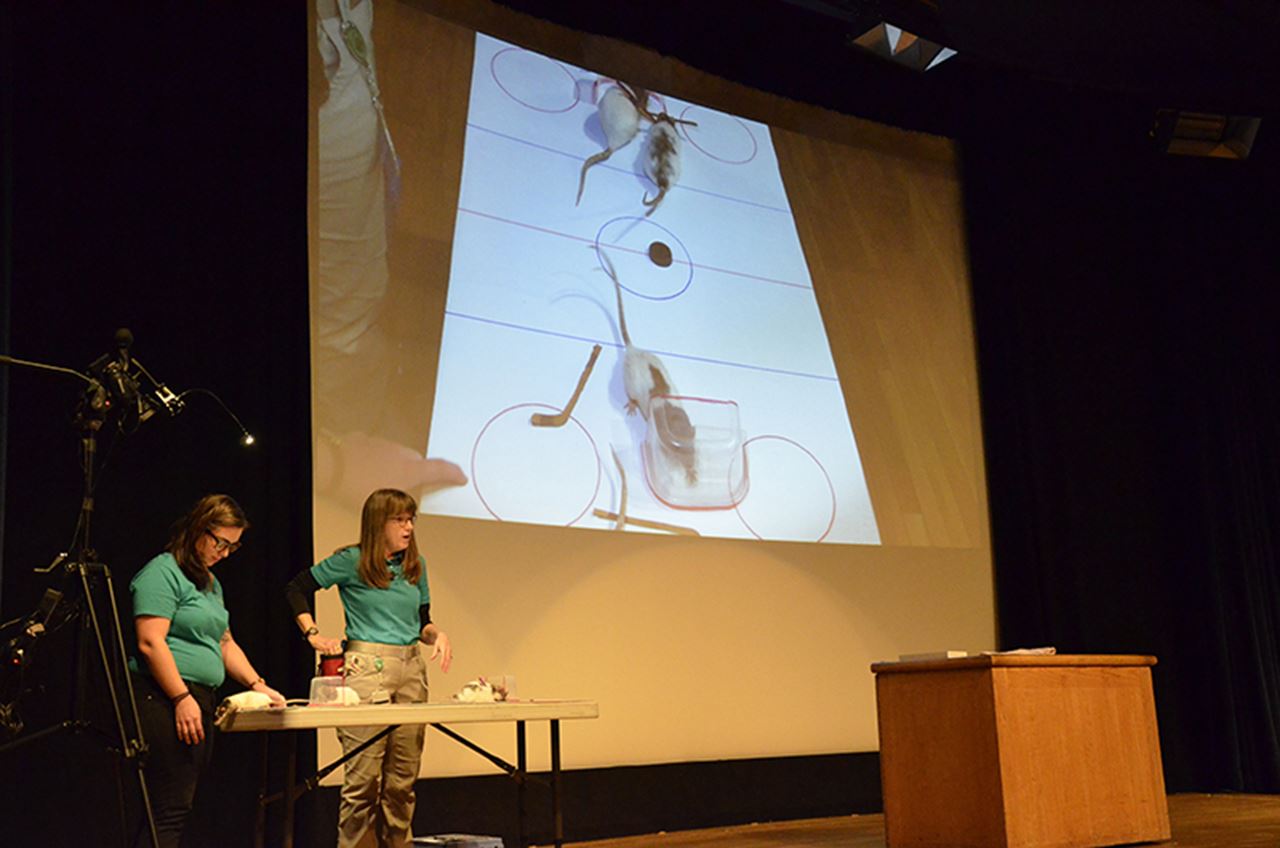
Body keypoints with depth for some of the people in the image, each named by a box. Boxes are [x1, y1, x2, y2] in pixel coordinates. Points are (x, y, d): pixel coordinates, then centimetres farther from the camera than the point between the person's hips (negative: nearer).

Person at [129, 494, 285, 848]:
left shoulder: (210, 582, 21)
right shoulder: (162, 573, -7)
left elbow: (225, 644, 26)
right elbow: (150, 643, -16)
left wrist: (256, 684, 13)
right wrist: (182, 698, -19)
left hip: (200, 703, 9)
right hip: (166, 702, -9)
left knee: (181, 807, 8)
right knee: (172, 809, -11)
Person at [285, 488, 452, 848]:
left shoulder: (416, 564, 13)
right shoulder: (351, 561, -3)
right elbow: (296, 589, 4)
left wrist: (436, 634, -2)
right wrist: (314, 635, -2)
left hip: (411, 669, 5)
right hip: (367, 669, -5)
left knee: (403, 778, 8)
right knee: (363, 777, -7)